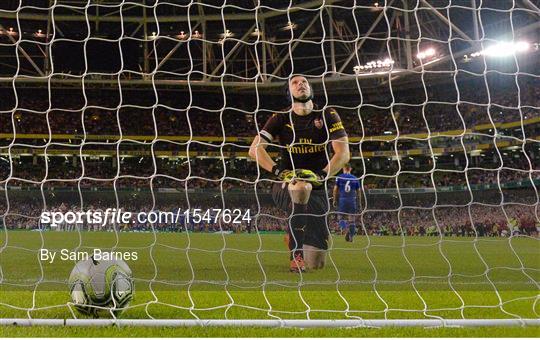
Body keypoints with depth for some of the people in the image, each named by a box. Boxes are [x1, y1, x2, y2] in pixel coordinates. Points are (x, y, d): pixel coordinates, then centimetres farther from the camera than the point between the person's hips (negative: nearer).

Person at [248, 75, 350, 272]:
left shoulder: (328, 116, 3)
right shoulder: (281, 119, 2)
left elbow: (343, 154, -6)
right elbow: (255, 149, -6)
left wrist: (322, 175, -21)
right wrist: (278, 171, -21)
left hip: (317, 190, 2)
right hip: (284, 187, -2)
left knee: (316, 263, -3)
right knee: (301, 186, -42)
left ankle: (293, 236, 34)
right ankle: (296, 255, -31)